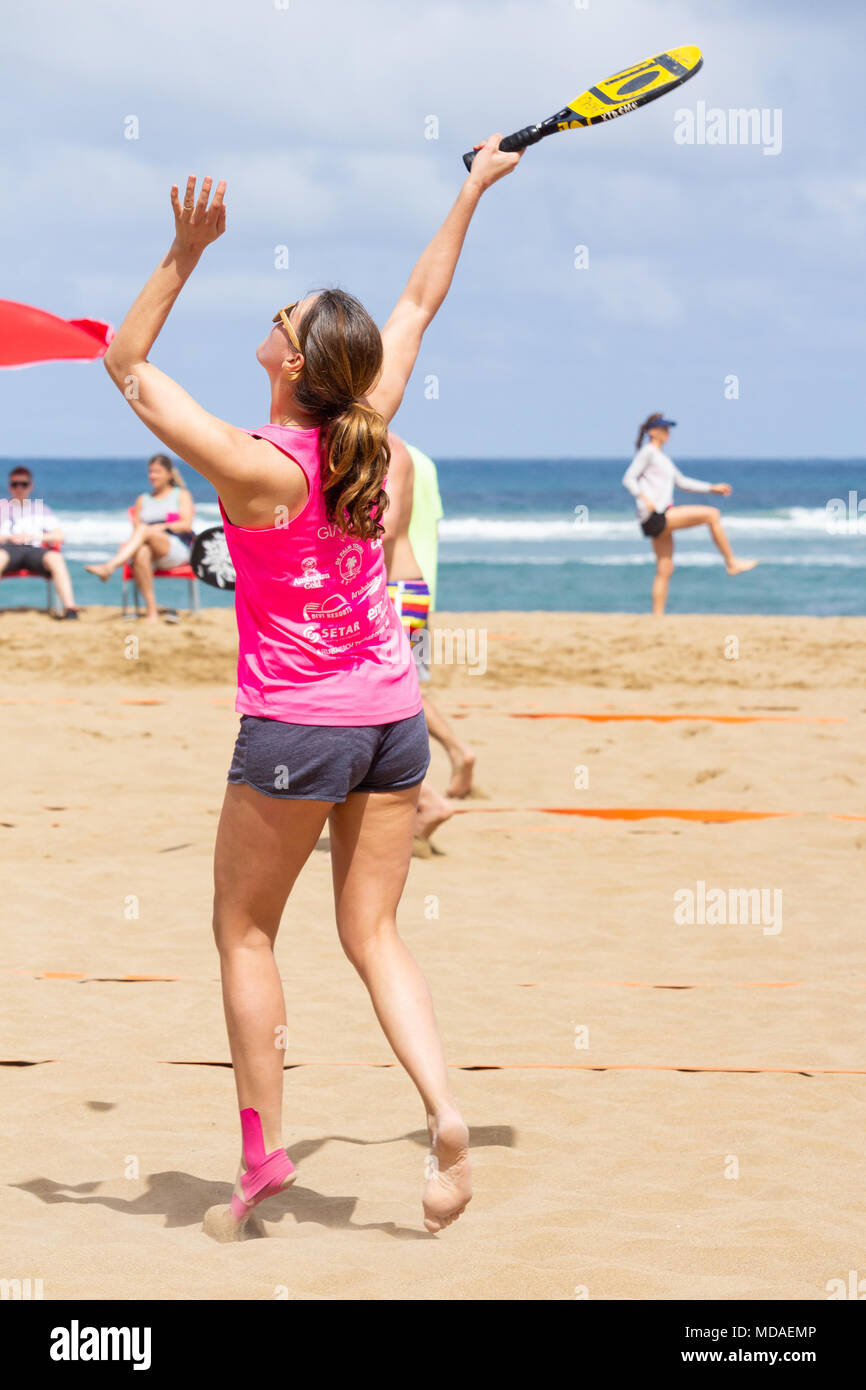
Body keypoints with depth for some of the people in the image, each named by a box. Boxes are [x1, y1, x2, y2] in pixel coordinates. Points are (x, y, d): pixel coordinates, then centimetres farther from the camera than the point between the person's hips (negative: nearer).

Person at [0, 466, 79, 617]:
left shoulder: (41, 509, 27)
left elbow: (59, 536, 14)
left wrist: (32, 536, 0)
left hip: (34, 549, 2)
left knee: (55, 558, -34)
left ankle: (69, 608, -43)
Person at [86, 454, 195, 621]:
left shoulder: (182, 494, 16)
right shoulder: (142, 499, 27)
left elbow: (186, 525, 2)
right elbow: (136, 528, 18)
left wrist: (159, 527, -10)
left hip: (179, 549, -3)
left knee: (144, 530, -33)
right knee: (141, 553, -38)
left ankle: (109, 566, -52)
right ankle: (151, 611, -40)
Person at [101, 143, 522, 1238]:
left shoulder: (257, 467, -18)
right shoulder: (367, 433, -3)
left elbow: (126, 364, -11)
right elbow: (420, 301, 12)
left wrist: (185, 256, -17)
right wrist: (474, 188, 20)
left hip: (295, 729, -5)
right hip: (392, 716, 5)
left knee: (244, 933, 10)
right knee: (372, 935, 10)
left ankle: (262, 1156, 10)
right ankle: (444, 1115, -8)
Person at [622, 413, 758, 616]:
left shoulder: (662, 458, 24)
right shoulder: (648, 452, -3)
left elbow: (682, 482, 29)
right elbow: (628, 479, -11)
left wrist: (713, 488, 25)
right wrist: (644, 498, -25)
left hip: (661, 520, 10)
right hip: (655, 516, -10)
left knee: (664, 572, 7)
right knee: (712, 515, -11)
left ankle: (657, 616, 7)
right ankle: (732, 563, -5)